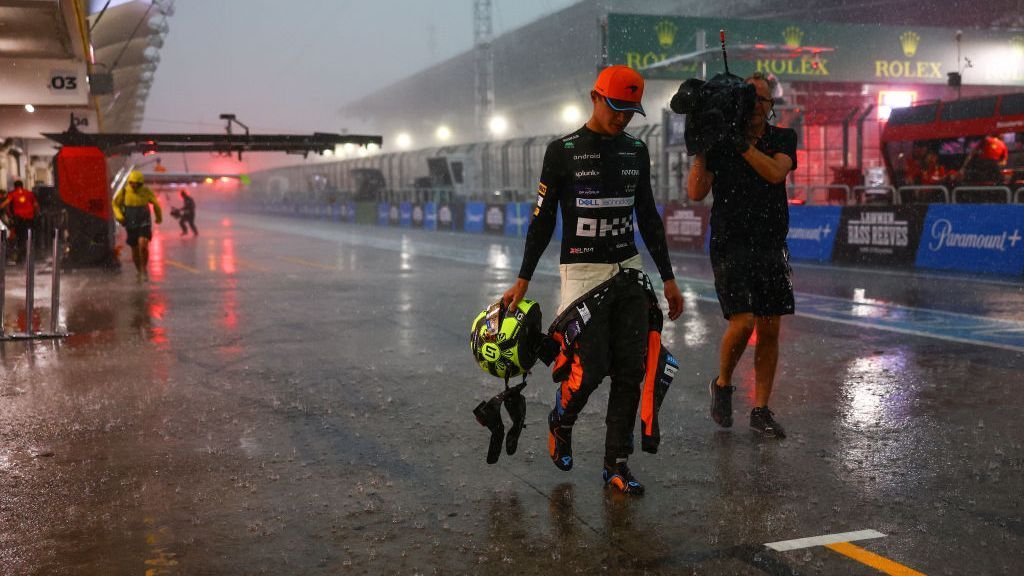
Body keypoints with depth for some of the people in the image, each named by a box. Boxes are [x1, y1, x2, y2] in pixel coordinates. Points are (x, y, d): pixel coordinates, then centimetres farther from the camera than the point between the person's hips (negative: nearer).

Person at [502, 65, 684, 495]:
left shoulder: (636, 151, 11)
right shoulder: (563, 151, -3)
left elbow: (648, 218, 17)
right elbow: (543, 220, -1)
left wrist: (668, 278, 16)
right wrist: (522, 280, -3)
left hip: (629, 271, 5)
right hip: (582, 272, -4)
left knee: (631, 370, 0)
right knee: (591, 367, -11)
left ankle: (616, 464, 10)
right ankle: (560, 424, 21)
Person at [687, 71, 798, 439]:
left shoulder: (783, 139, 6)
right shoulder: (718, 141, 1)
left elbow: (776, 172, -15)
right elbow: (696, 193, -7)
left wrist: (743, 145, -21)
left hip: (772, 247, 3)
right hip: (730, 246, -3)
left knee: (769, 330, 4)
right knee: (743, 322, -15)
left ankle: (761, 410, 14)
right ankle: (722, 384, 13)